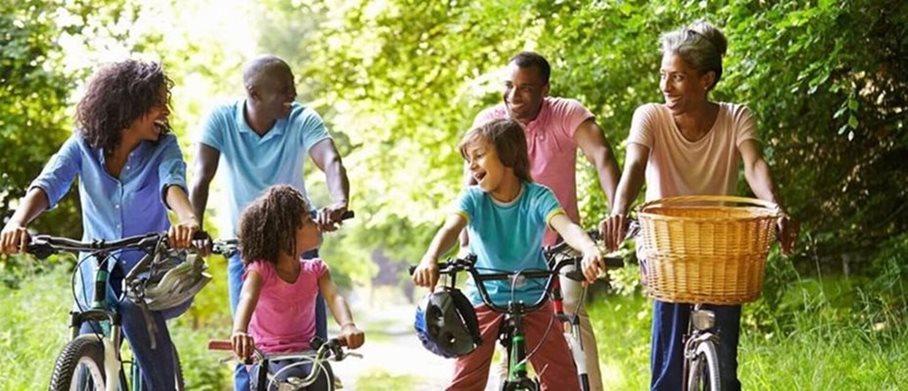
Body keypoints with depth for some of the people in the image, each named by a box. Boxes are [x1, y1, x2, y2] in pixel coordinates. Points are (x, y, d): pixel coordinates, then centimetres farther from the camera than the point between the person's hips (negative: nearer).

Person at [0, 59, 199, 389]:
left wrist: (188, 220, -54)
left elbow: (173, 184, -29)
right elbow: (48, 184, -21)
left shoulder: (163, 148, -8)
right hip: (98, 275, 2)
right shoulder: (84, 145, -6)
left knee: (136, 310, -33)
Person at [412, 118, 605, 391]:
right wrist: (430, 259, -49)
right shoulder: (473, 198, -6)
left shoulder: (538, 197, -10)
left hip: (532, 300, -1)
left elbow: (566, 227, -27)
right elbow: (451, 228, -25)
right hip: (484, 300, 1)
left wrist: (590, 250, -52)